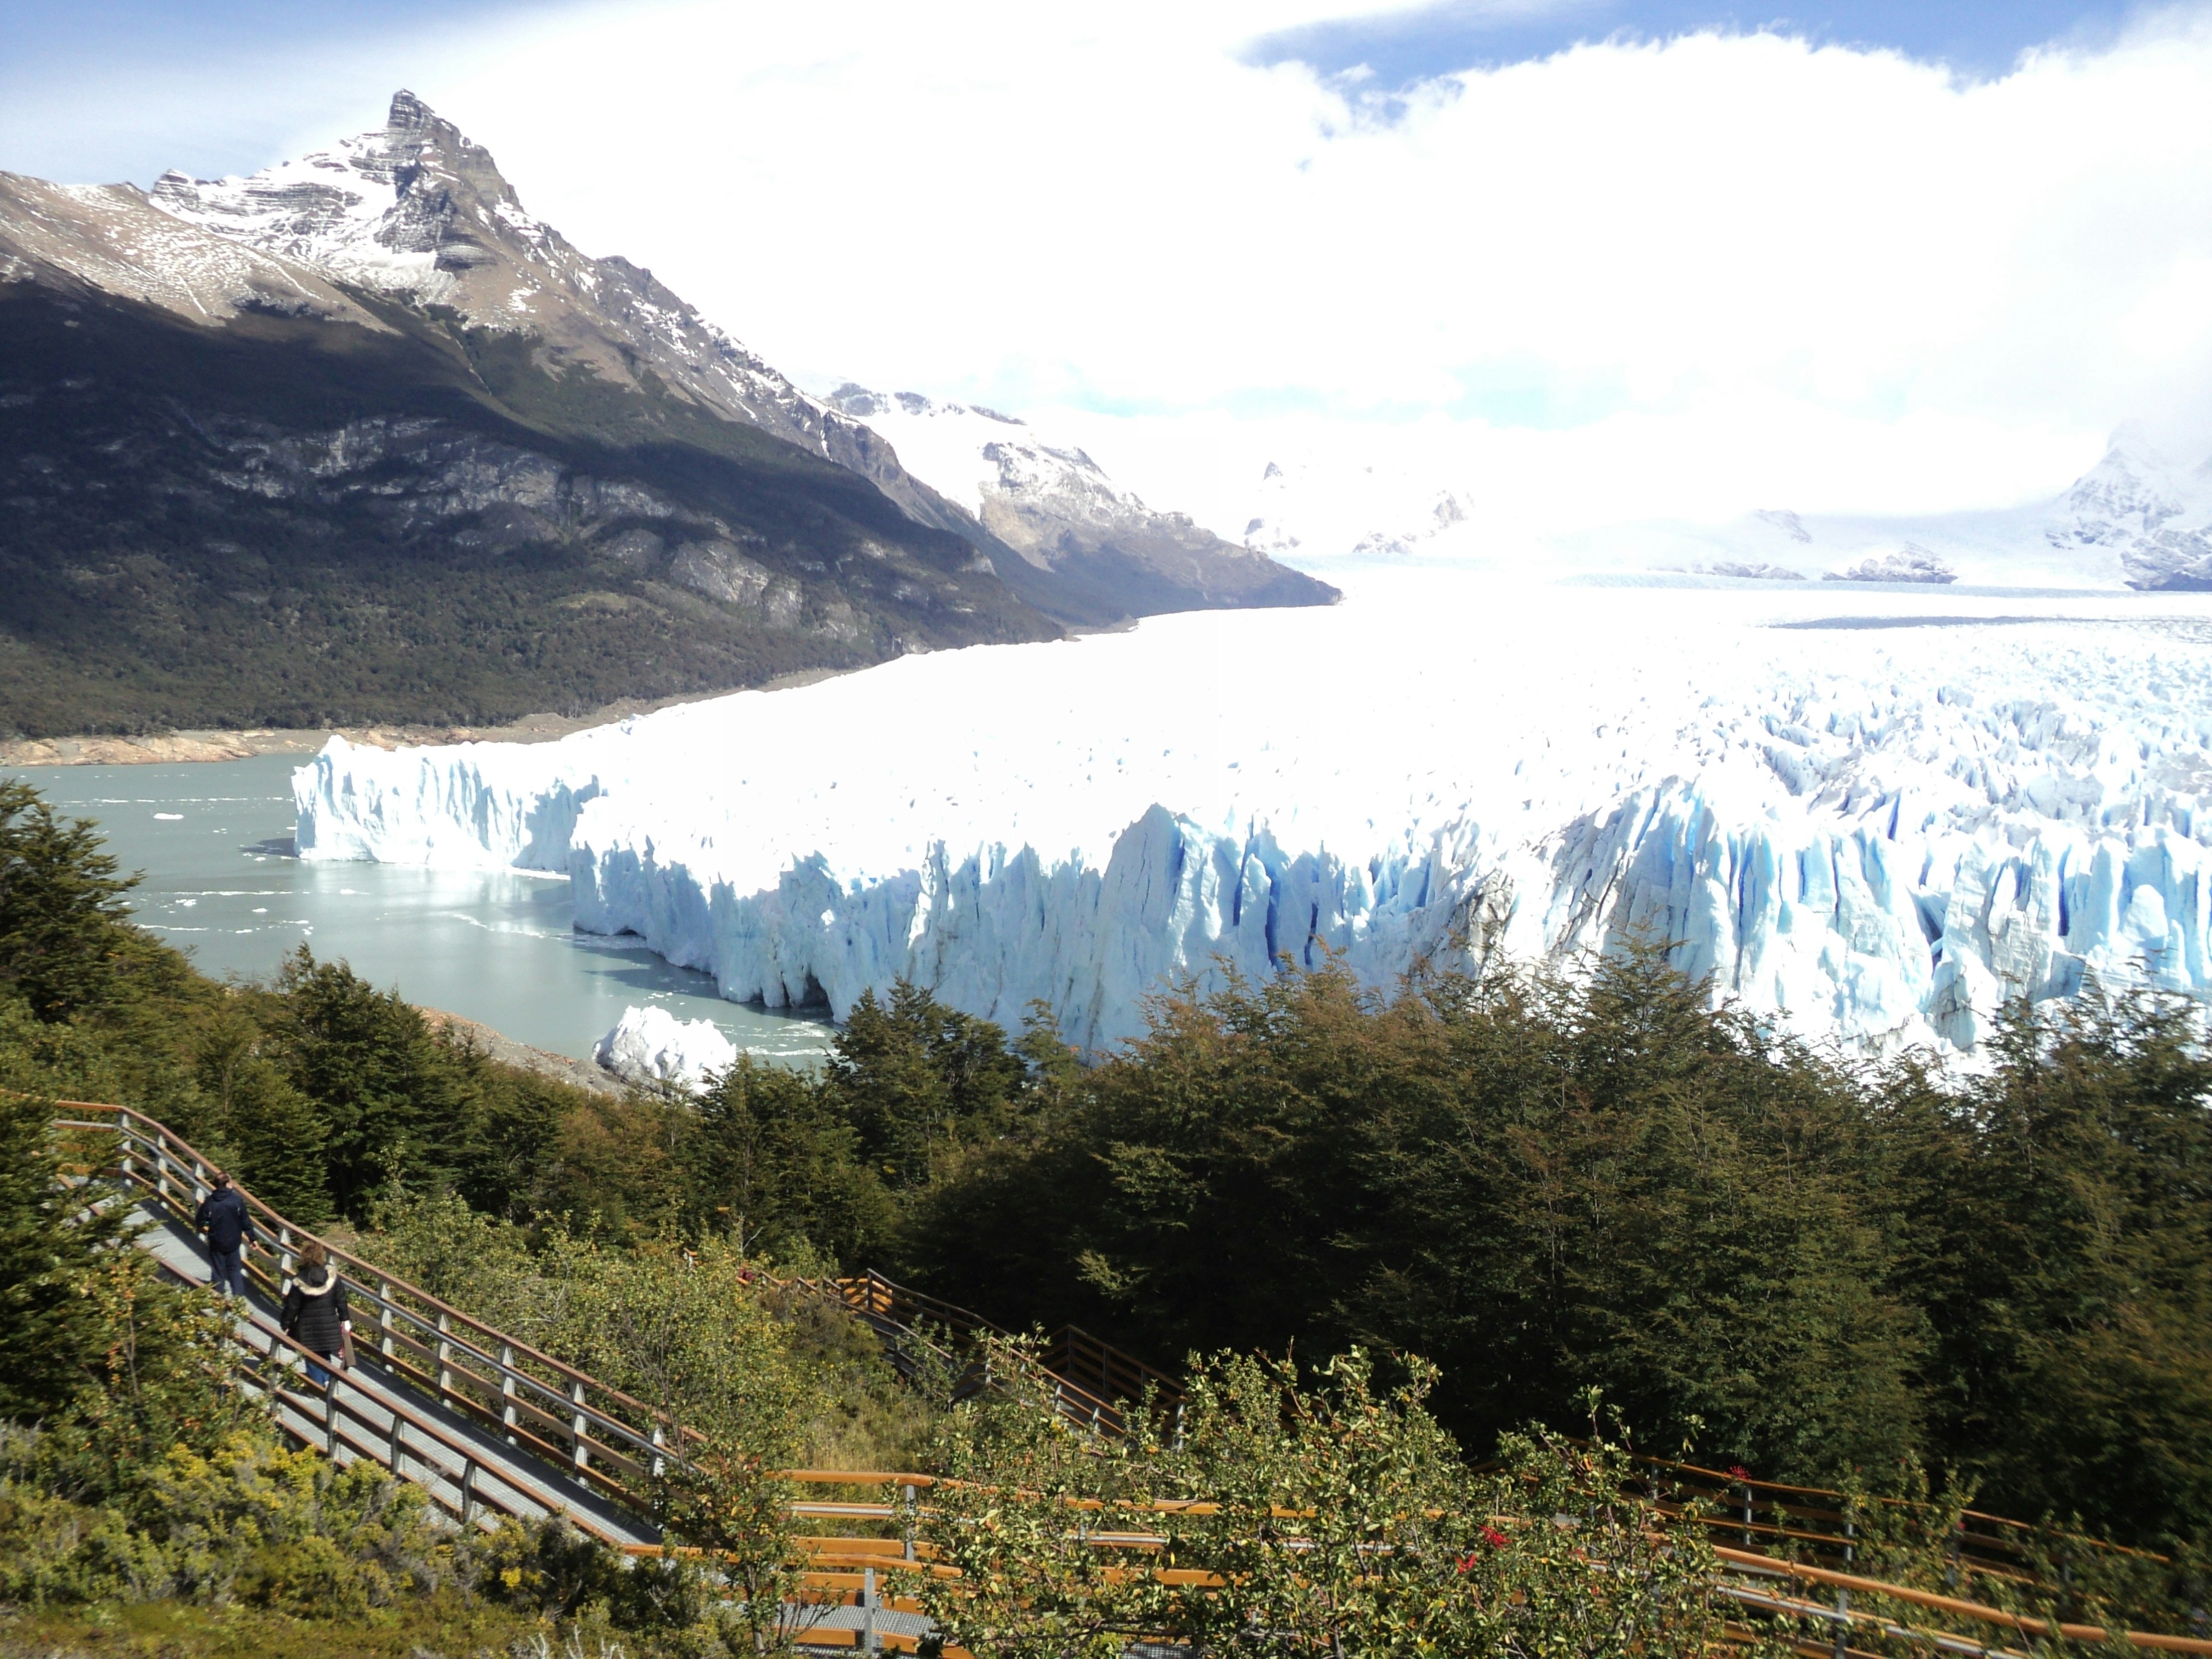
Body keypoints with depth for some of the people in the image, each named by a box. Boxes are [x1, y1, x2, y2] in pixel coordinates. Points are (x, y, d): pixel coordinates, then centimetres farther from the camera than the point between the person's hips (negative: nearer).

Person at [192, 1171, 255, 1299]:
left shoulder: (209, 1201, -10)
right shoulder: (237, 1200, -10)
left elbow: (199, 1222, -5)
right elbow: (246, 1222, -7)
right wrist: (252, 1238, 2)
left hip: (216, 1243, 0)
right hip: (233, 1243, 0)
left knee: (218, 1271, 10)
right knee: (235, 1270, 10)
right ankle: (238, 1297, 1)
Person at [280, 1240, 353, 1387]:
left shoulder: (300, 1282, -12)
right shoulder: (332, 1276, -8)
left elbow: (292, 1307, -7)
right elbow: (341, 1300, -2)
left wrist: (286, 1325, 4)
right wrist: (345, 1319, 9)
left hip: (308, 1329, -2)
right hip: (330, 1325, 2)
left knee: (313, 1358, 8)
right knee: (327, 1356, 14)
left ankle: (317, 1385, 10)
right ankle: (327, 1381, 10)